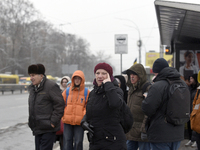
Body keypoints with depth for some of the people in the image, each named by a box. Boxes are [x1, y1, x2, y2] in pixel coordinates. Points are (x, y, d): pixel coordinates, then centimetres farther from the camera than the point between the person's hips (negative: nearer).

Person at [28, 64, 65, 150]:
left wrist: (53, 122, -16)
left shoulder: (51, 86, -12)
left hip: (48, 129, -8)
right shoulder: (32, 88, 15)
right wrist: (31, 122, 17)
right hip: (37, 129, 8)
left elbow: (59, 105, -14)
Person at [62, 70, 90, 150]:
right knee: (67, 143, 4)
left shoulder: (87, 92, 2)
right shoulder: (67, 91, 8)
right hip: (67, 121, 2)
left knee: (78, 143, 1)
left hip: (80, 122, -2)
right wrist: (63, 115, 6)